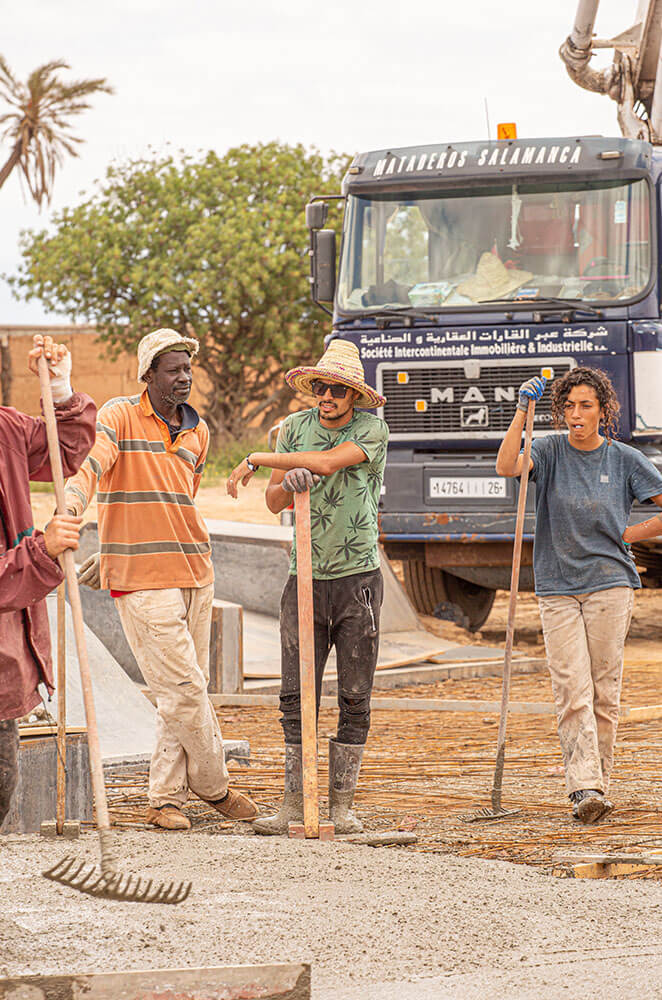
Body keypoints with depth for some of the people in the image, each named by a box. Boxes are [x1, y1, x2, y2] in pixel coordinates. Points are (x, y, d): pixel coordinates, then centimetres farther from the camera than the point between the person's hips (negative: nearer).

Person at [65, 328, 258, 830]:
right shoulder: (121, 417, -5)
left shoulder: (198, 432, 13)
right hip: (143, 582, -6)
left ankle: (166, 798, 14)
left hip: (195, 575, 6)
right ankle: (213, 784, 12)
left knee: (188, 689, 7)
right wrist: (73, 504, -44)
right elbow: (92, 462, -22)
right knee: (183, 687, -6)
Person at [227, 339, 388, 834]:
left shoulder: (372, 429, -5)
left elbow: (328, 461, -21)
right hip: (306, 576, 2)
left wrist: (257, 459, -13)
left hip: (358, 576, -2)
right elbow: (274, 501, 5)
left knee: (355, 697, 1)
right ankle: (295, 800, 5)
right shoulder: (296, 427, 6)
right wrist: (289, 485, -19)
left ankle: (342, 803, 8)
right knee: (296, 696, -1)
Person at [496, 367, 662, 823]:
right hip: (558, 588, 0)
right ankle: (585, 789, -16)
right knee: (572, 690, -10)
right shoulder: (550, 451, 1)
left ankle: (599, 781, 12)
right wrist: (523, 410, -25)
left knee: (604, 691, 2)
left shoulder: (625, 459, 2)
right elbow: (507, 467, -19)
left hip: (610, 584, 0)